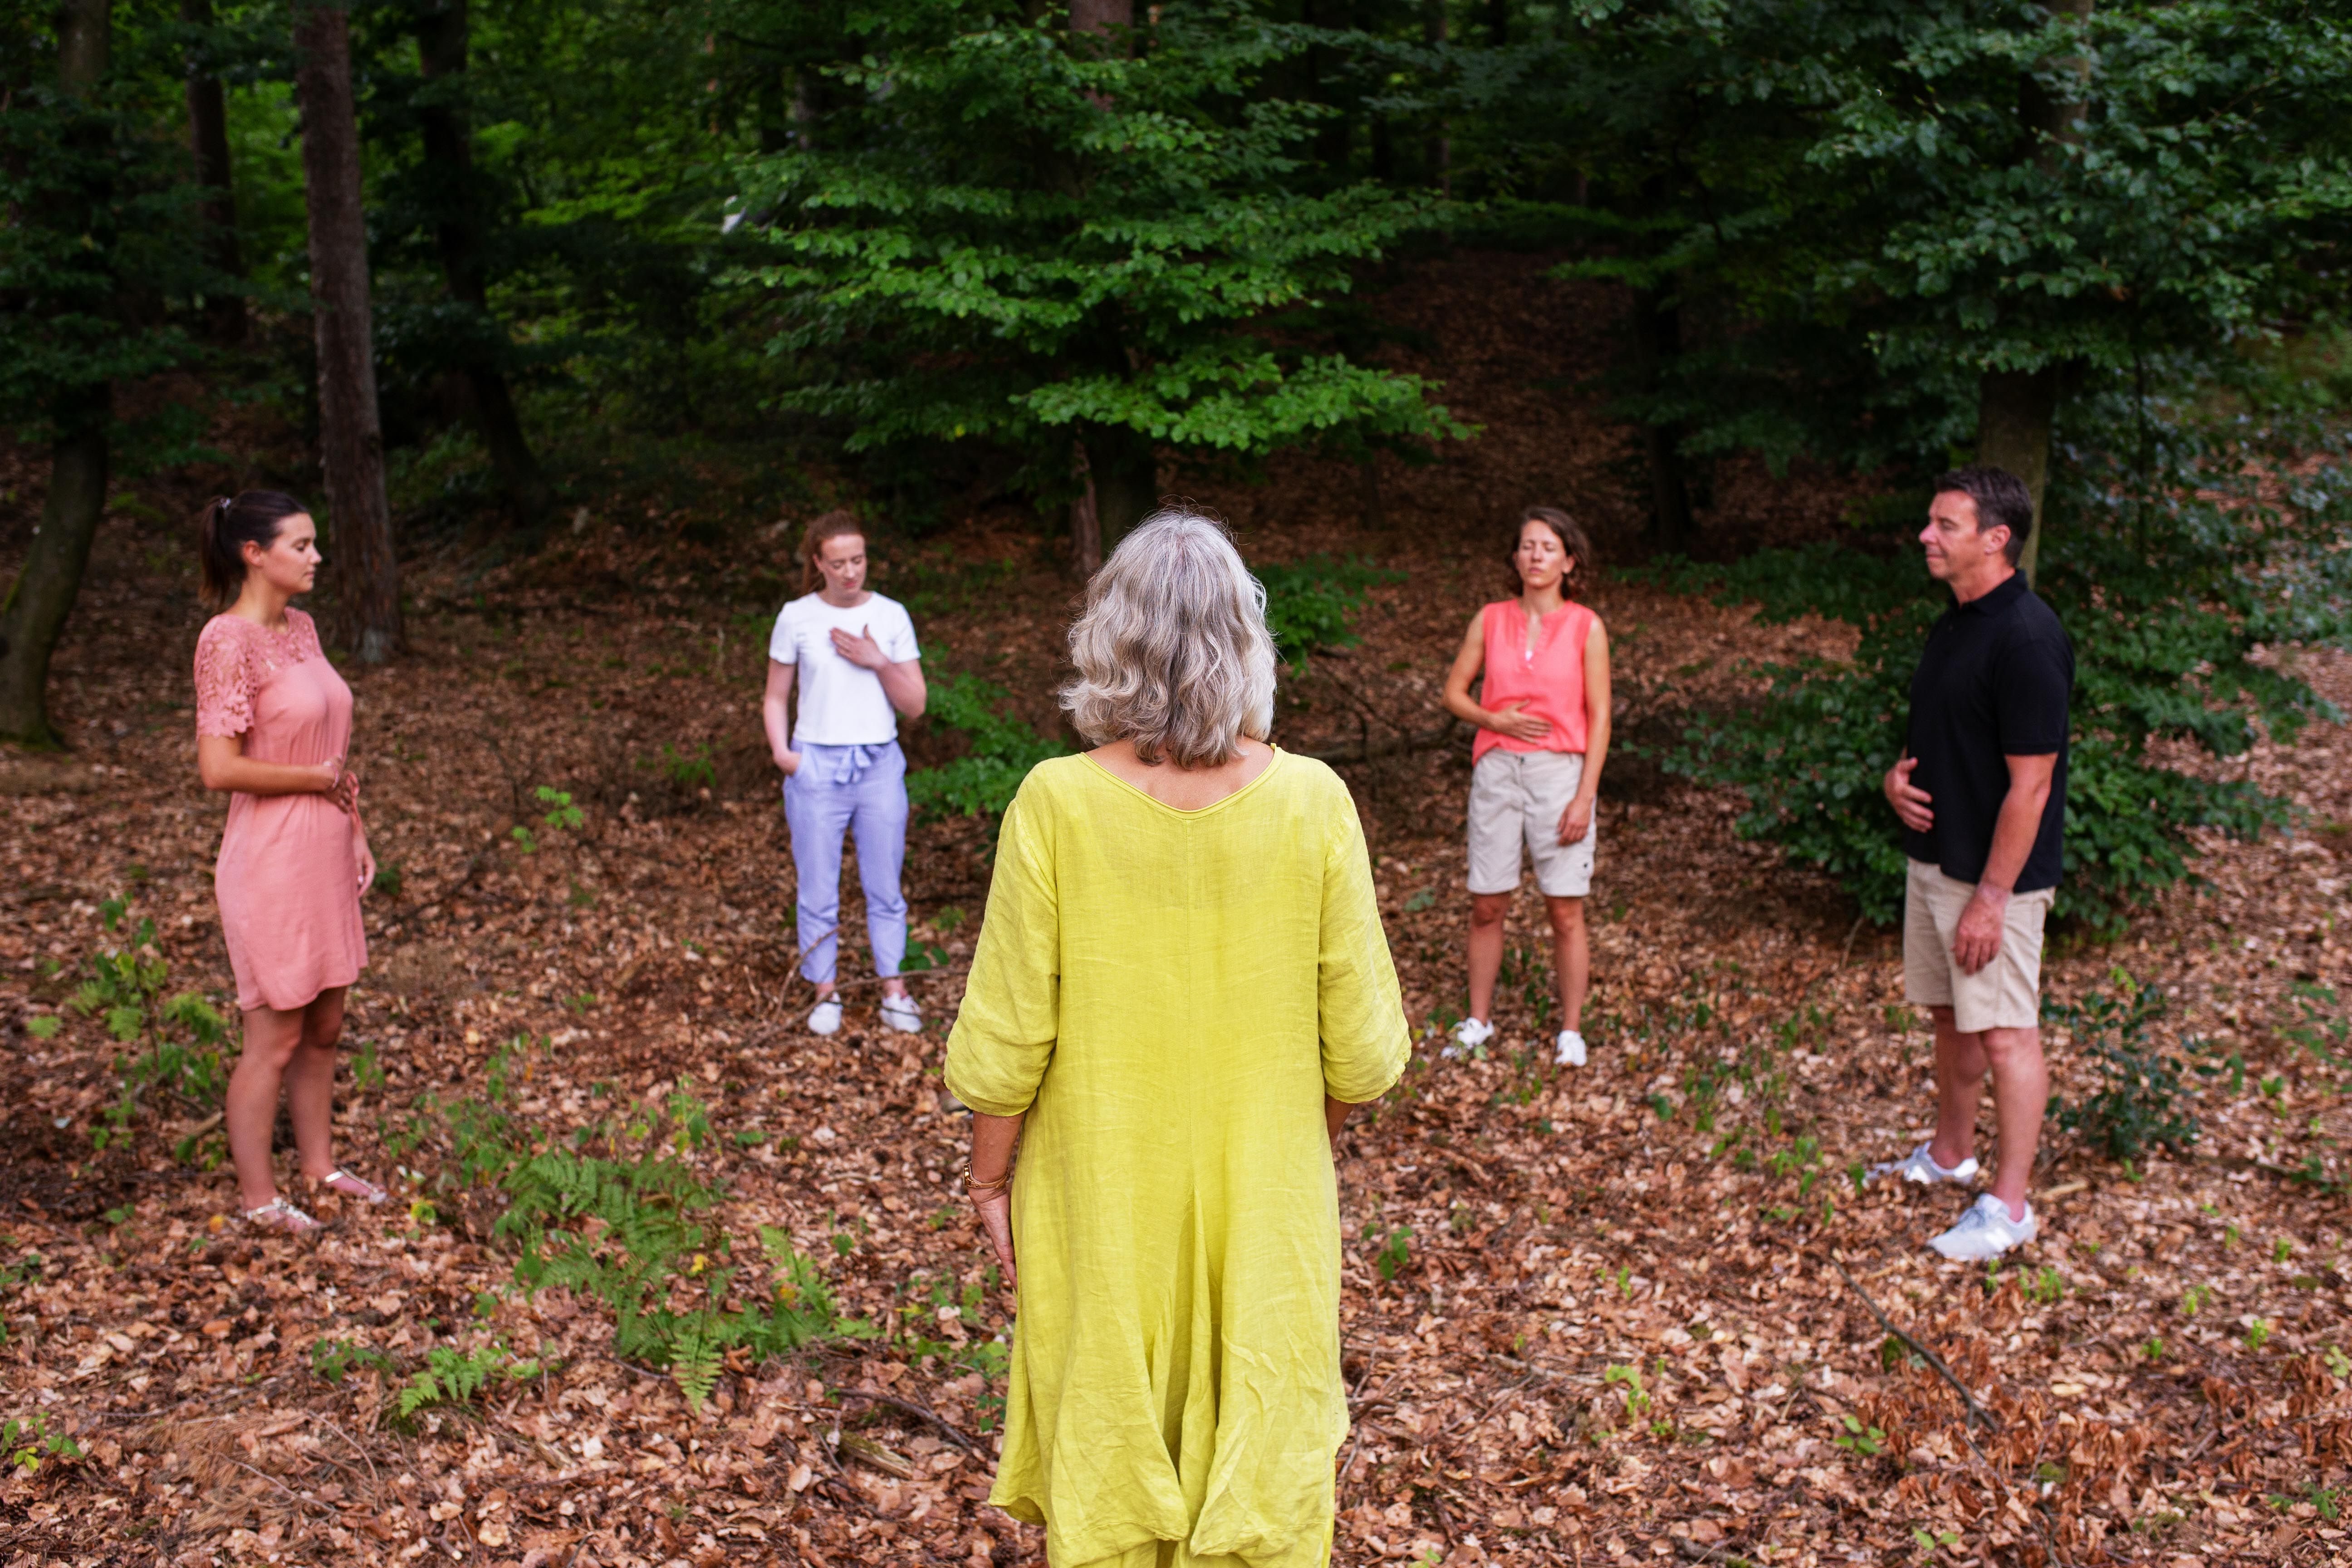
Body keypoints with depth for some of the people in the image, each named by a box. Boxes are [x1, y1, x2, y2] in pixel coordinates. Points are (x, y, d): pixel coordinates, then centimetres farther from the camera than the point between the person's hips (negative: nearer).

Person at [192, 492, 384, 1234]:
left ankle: (320, 1165, 33)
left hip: (324, 855, 8)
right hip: (271, 860, -8)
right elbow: (218, 768, -23)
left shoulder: (301, 629, 9)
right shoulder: (228, 640, -16)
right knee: (274, 1038, 3)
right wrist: (318, 778, -14)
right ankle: (258, 1197, 18)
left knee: (324, 1027, 18)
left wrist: (356, 829, 13)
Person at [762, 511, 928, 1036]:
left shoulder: (891, 617, 1)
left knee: (884, 887, 9)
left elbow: (916, 704, 2)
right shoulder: (797, 619, -1)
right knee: (818, 890, 7)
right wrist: (781, 750, -8)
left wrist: (878, 662, -12)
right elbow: (775, 697, 8)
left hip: (879, 766, 1)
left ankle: (893, 992, 21)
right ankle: (826, 993, 21)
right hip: (817, 768, -1)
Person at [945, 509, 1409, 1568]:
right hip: (1264, 1202, 1)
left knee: (1104, 1467, 19)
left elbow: (1007, 1042, -12)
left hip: (1101, 1205, -1)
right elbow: (1360, 1045, -7)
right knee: (1261, 1474, 19)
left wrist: (989, 1175, 5)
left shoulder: (1056, 805, -18)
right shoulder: (1312, 804, -14)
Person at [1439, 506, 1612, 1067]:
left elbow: (1599, 718, -3)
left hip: (1559, 772, -2)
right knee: (1487, 907, 7)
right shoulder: (1490, 621, 4)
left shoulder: (1586, 628, -2)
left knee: (1566, 912, 2)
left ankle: (1571, 1030, 15)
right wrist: (1496, 720, -9)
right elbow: (1454, 693, 10)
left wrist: (1585, 798, -9)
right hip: (1497, 770, 2)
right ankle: (1479, 1021, 22)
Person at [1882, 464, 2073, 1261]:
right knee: (1949, 1015, 20)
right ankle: (1950, 1153, 35)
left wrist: (1992, 896, -22)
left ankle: (2010, 1203, 7)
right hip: (1933, 858, 9)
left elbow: (2030, 783, -22)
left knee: (2004, 1033, -2)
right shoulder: (1952, 625, 9)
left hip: (1994, 874, -9)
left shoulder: (2026, 639, -20)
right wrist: (1898, 776, 1)